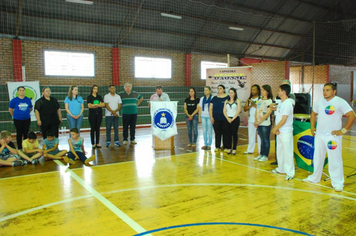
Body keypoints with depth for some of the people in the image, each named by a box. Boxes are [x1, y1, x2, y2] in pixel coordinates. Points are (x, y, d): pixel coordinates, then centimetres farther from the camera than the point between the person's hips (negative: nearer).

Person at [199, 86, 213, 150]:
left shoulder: (212, 98, -3)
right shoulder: (202, 98, 10)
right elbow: (200, 108, 12)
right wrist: (199, 117, 8)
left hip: (209, 116, -4)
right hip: (203, 116, 4)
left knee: (209, 131, 1)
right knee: (204, 131, 8)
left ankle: (209, 145, 9)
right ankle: (205, 144, 17)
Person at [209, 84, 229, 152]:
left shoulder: (227, 97, 1)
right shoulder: (214, 98, 10)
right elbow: (210, 108, 11)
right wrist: (211, 117, 2)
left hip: (224, 119, -3)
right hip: (216, 119, 3)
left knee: (225, 133, 2)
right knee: (217, 133, 6)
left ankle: (225, 147, 11)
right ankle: (217, 147, 14)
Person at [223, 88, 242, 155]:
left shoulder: (237, 101, 1)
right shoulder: (226, 101, 11)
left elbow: (238, 110, -7)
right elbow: (224, 111, 6)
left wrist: (233, 119, -12)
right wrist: (228, 118, -8)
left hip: (235, 119, -3)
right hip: (227, 119, 3)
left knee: (234, 134, -1)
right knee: (228, 134, 3)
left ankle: (234, 149, 5)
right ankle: (229, 148, 10)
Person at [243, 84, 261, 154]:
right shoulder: (249, 99, 14)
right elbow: (245, 109, 6)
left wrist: (254, 105, -16)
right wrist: (251, 105, -9)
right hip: (251, 120, 6)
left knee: (259, 135, -3)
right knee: (251, 135, 12)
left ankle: (261, 151, 4)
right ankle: (250, 150, 21)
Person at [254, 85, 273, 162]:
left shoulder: (269, 101, -8)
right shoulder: (260, 101, 13)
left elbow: (268, 113, -14)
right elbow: (256, 112, 13)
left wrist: (259, 121, -14)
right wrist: (256, 121, -1)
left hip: (266, 124, -6)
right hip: (259, 124, 6)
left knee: (266, 140, 1)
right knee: (262, 140, 13)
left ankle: (265, 156, 9)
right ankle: (261, 154, 21)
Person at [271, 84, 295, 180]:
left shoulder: (288, 103, -17)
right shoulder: (281, 103, 11)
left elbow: (283, 120, -19)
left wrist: (275, 128, -11)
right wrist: (275, 128, -1)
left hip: (286, 132, -9)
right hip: (279, 132, 9)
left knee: (287, 152, -4)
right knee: (280, 151, 18)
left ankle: (290, 173, 4)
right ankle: (281, 168, 33)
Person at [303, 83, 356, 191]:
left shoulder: (340, 102, -9)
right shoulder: (320, 101, 8)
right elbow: (313, 113, 22)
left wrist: (343, 130, -14)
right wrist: (312, 127, 13)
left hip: (333, 136, -6)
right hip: (319, 135, 6)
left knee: (335, 160, -3)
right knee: (317, 158, 15)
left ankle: (337, 183, 9)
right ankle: (315, 178, 30)